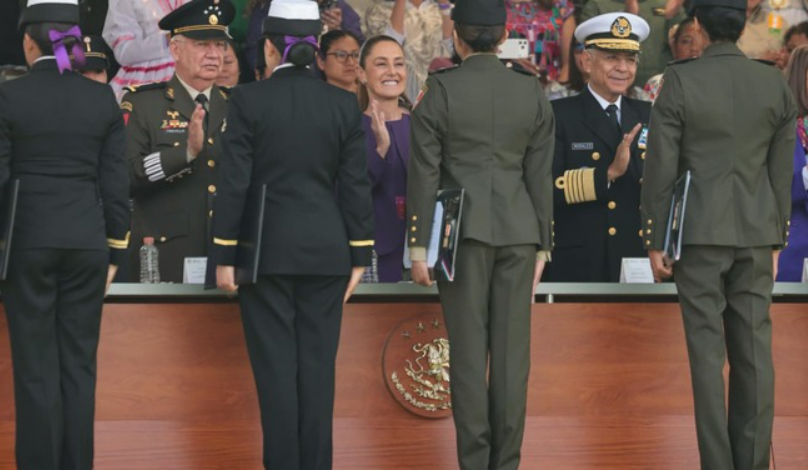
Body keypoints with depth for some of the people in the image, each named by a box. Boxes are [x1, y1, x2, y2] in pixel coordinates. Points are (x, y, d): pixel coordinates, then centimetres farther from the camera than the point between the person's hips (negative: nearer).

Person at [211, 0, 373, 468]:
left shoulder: (249, 100, -6)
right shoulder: (344, 104, 1)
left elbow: (234, 182, -7)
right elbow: (356, 186, 2)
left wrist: (224, 255, -1)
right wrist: (359, 257, 9)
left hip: (266, 251, -2)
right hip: (326, 252, 2)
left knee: (276, 365, 1)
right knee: (318, 364, 5)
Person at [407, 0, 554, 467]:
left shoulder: (441, 90, -3)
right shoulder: (532, 91, 5)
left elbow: (425, 172, -5)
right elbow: (540, 174, 7)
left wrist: (420, 244, -1)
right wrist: (542, 245, 13)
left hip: (463, 229, -2)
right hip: (519, 229, 2)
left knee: (469, 347, 0)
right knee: (511, 348, 3)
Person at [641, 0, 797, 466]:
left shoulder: (680, 81, -10)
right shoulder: (775, 83, 0)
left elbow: (661, 167, -9)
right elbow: (781, 170, 5)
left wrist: (655, 241, -1)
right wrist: (776, 237, 14)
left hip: (700, 233, -3)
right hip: (755, 234, 3)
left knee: (707, 351, -1)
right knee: (753, 349, 7)